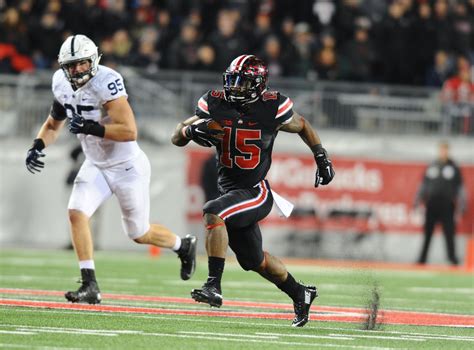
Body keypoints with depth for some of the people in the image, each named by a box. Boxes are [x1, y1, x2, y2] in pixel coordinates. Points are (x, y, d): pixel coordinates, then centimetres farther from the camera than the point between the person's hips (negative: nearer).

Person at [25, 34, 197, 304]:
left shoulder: (106, 82, -27)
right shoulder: (62, 83, -4)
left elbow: (129, 132, -32)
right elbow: (54, 124, 13)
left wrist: (90, 128, -38)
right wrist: (38, 146, -4)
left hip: (127, 166, -6)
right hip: (96, 166, 6)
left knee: (140, 234, 8)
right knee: (77, 213, -17)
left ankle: (183, 246, 40)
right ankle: (90, 286, -13)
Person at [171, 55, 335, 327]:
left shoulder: (272, 108, -12)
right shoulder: (215, 104, -4)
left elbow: (302, 126, 10)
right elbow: (177, 138, -2)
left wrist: (322, 158, 6)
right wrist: (191, 130, -24)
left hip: (256, 192, -6)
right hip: (230, 189, 6)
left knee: (213, 213, -31)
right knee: (254, 259, 18)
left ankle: (214, 286, -32)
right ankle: (300, 294, 41)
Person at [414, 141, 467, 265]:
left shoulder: (454, 168, 6)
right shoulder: (431, 167, 13)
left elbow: (460, 188, 6)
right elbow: (423, 185, 17)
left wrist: (461, 207, 0)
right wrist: (418, 202, 11)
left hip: (447, 206, -2)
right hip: (431, 205, 2)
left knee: (449, 231, -8)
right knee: (427, 233, 3)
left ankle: (452, 257, -5)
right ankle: (422, 258, 7)